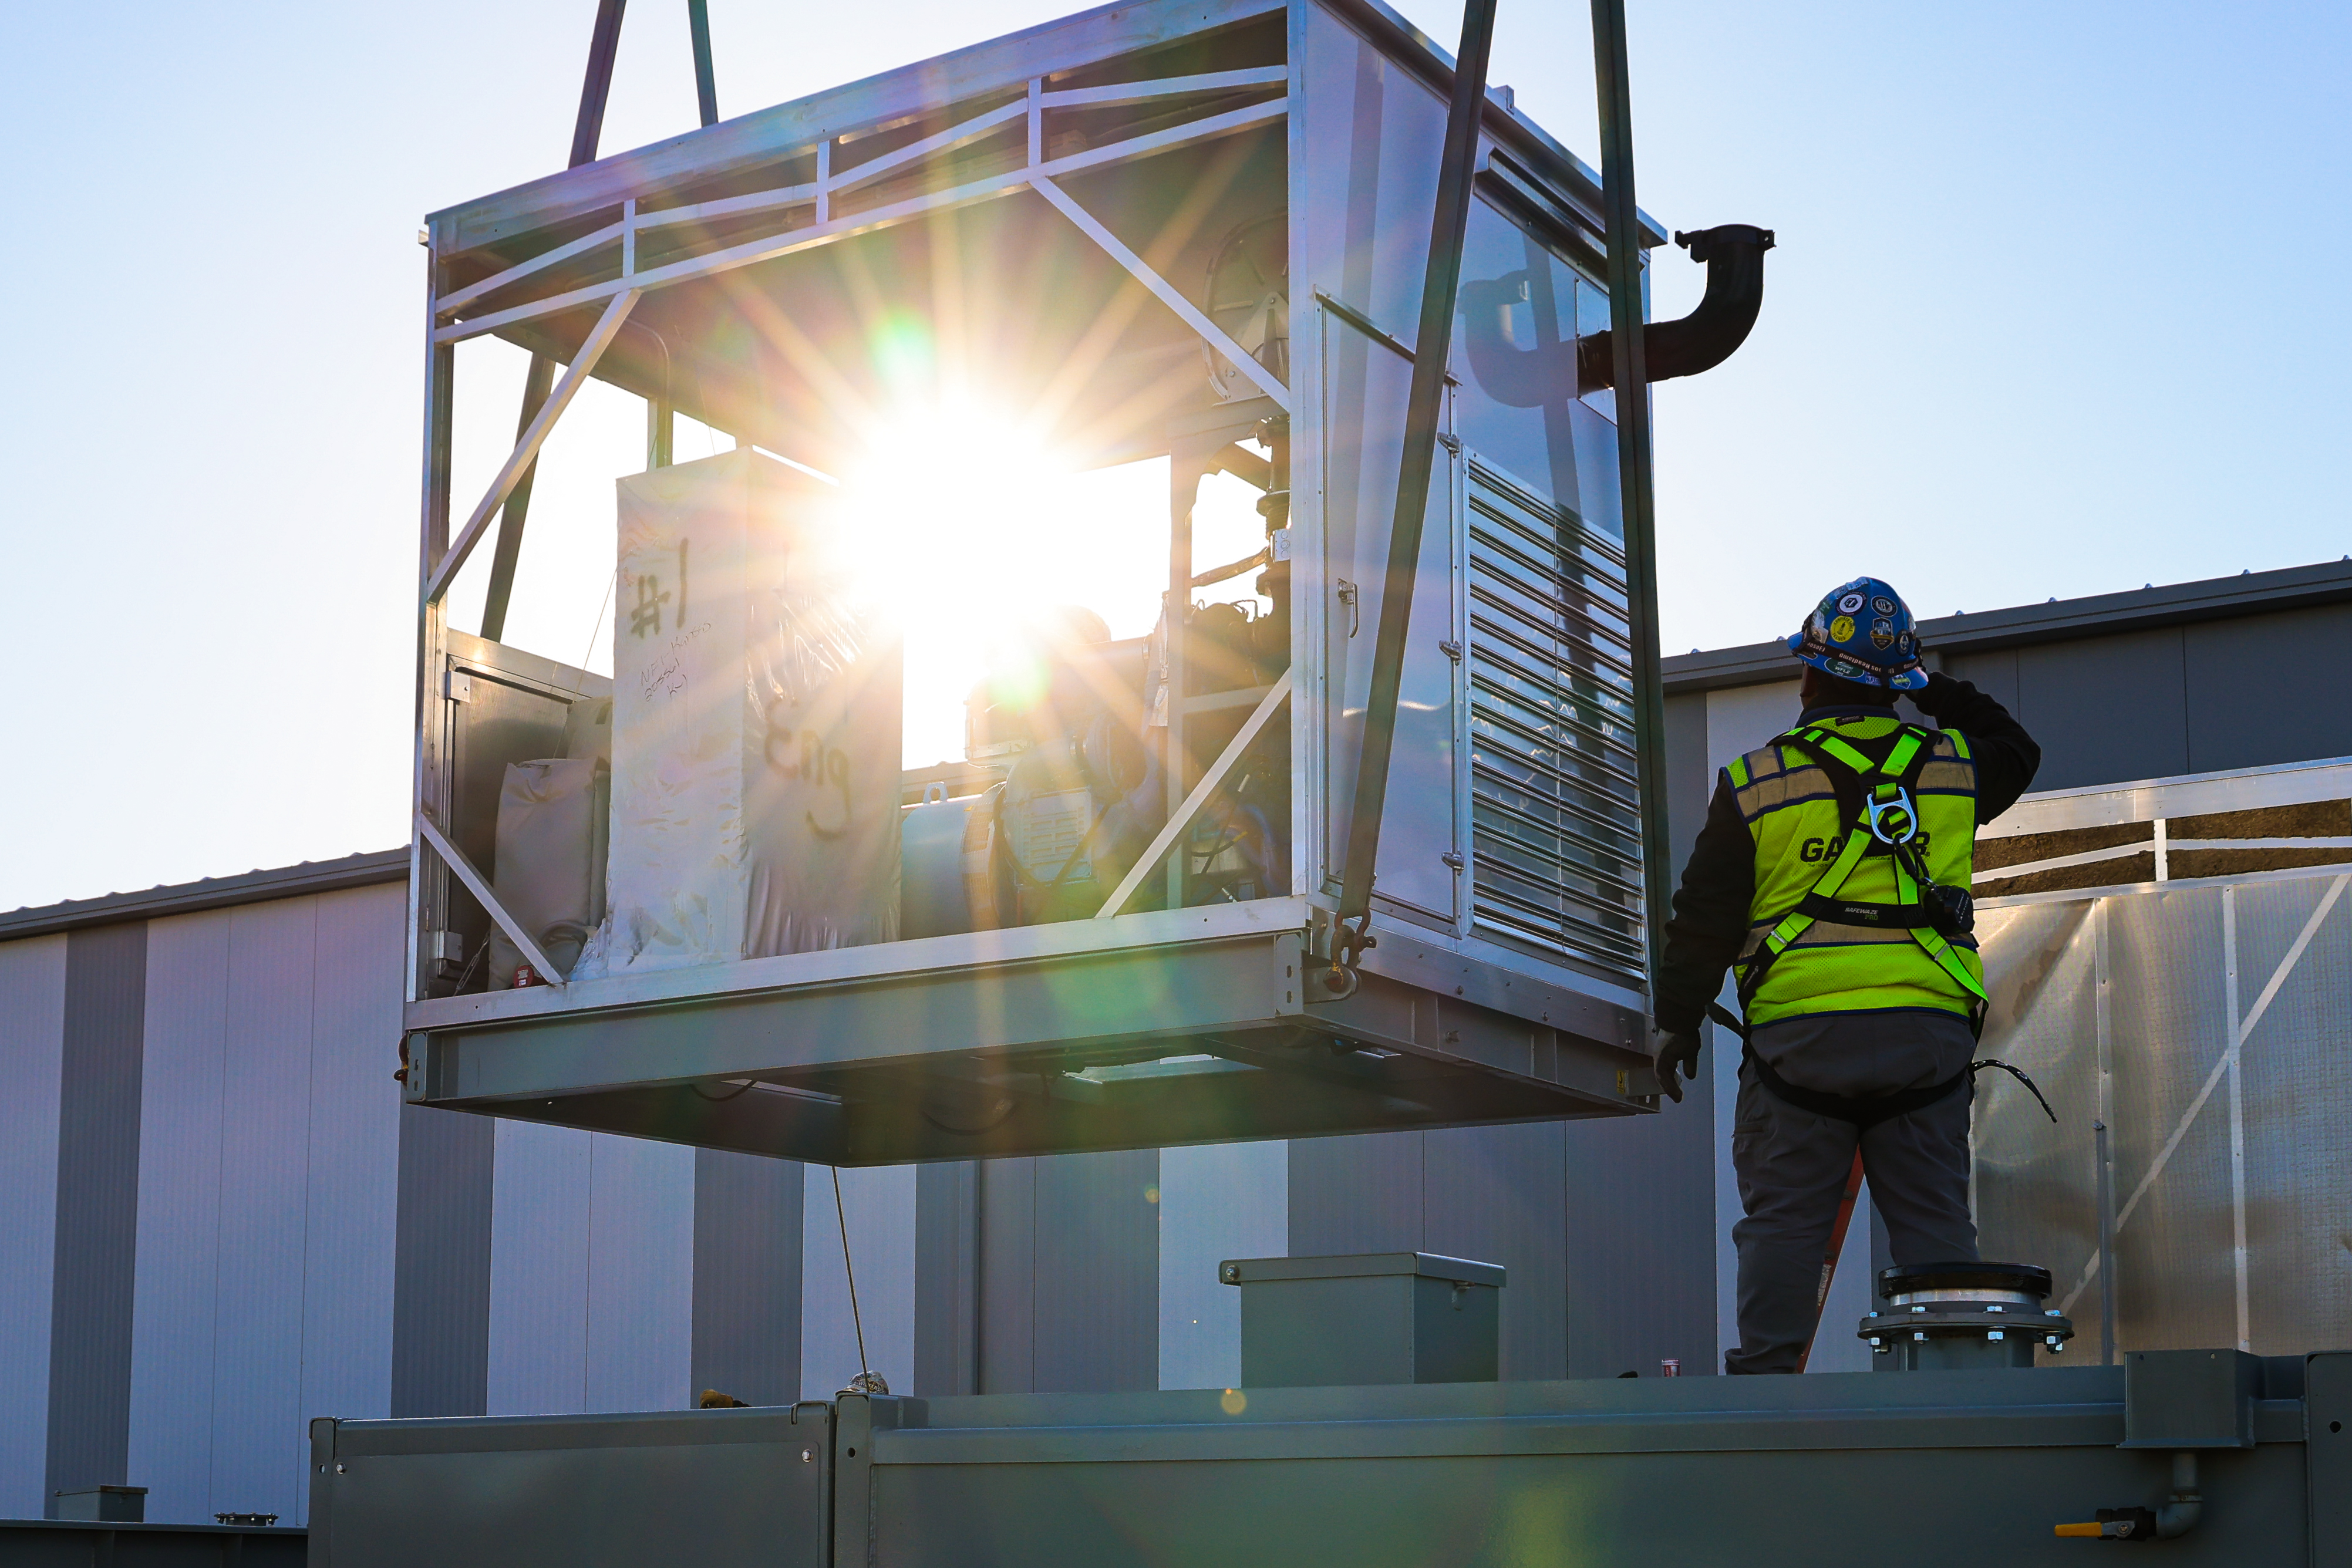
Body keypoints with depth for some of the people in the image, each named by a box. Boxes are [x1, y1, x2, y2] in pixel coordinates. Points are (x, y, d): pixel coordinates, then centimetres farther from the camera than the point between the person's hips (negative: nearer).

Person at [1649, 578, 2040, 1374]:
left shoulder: (1754, 781, 0)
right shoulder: (1953, 763, 7)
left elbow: (1704, 919, 2)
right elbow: (2016, 753, 32)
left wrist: (1678, 1021, 11)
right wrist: (1934, 692, 34)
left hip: (1798, 1031, -2)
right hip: (1930, 1026, 2)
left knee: (1783, 1219, 3)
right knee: (1933, 1219, 7)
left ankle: (1765, 1376, 0)